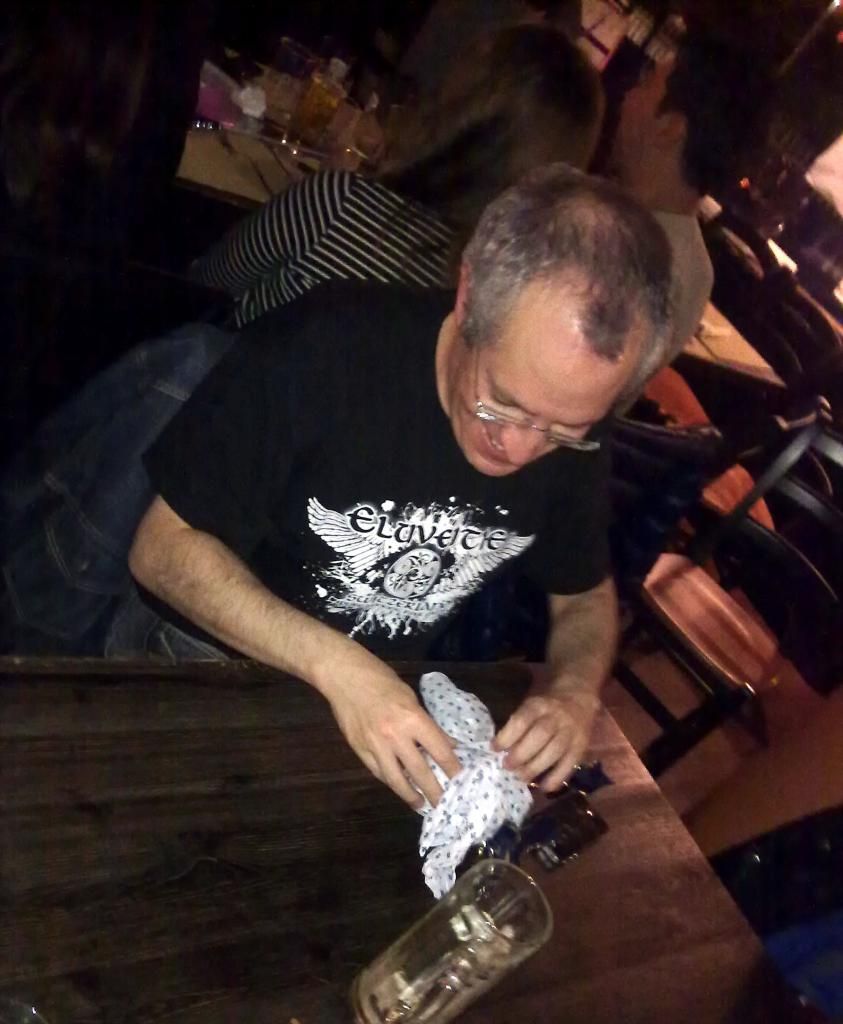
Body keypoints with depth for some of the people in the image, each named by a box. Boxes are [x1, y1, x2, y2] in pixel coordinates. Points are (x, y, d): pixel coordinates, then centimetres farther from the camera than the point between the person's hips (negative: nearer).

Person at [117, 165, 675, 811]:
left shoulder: (574, 433, -11)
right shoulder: (326, 347, -24)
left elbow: (586, 595, 4)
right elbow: (163, 547, -17)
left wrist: (574, 691, -16)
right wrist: (333, 663, -28)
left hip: (383, 692, 2)